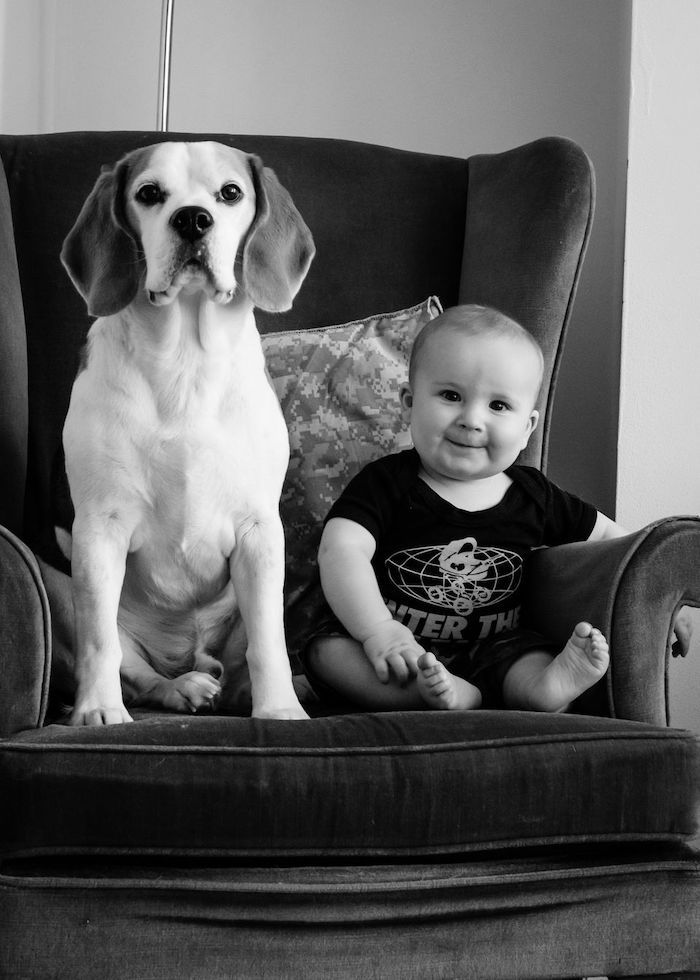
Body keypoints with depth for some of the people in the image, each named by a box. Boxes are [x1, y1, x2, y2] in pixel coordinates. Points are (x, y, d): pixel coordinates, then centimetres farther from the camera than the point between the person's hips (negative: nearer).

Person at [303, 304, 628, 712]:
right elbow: (341, 551, -23)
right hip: (403, 649, -2)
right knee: (327, 652, -29)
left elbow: (609, 535, 15)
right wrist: (378, 631, -38)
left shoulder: (533, 497, 2)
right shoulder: (386, 483, -9)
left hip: (493, 650, 2)